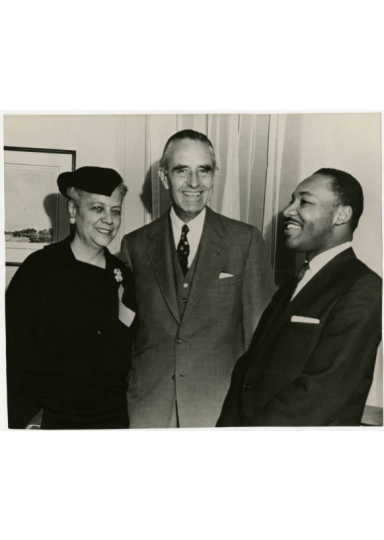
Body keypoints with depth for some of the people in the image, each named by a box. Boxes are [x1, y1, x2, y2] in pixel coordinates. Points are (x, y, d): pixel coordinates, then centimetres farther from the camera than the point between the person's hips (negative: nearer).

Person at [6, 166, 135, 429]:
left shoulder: (122, 275, 0)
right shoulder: (40, 268, -11)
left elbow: (123, 359, 6)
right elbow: (12, 352, -9)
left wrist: (125, 305, -8)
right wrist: (19, 420, -11)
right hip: (49, 418, -3)